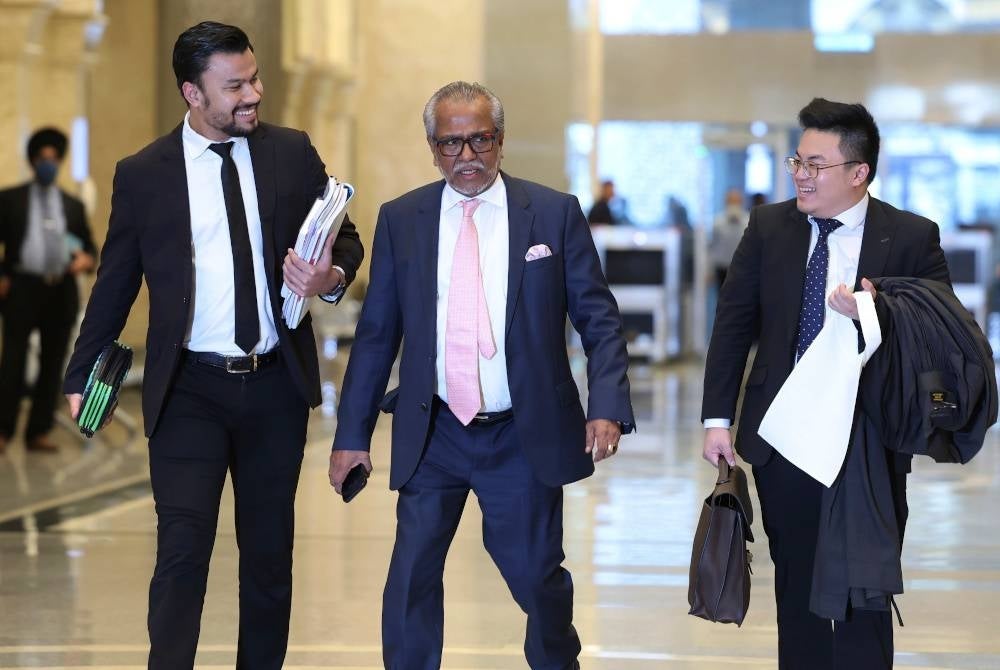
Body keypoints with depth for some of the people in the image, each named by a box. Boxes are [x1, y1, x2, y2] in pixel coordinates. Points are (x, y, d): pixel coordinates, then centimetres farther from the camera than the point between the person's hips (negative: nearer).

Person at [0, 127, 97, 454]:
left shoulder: (73, 205, 15)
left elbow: (90, 245, 16)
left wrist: (87, 259, -7)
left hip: (62, 292, 3)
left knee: (53, 363, 4)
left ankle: (39, 433, 9)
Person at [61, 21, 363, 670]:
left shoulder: (292, 153, 4)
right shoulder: (143, 174, -1)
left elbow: (345, 239, 11)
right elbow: (116, 283, 7)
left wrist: (332, 276, -12)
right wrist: (82, 375, 7)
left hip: (276, 385, 3)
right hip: (188, 390, -2)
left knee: (270, 552, 12)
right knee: (183, 548, -12)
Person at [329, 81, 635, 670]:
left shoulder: (555, 213, -1)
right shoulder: (401, 219, 4)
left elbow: (600, 319, 0)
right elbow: (376, 333, 7)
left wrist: (608, 408, -14)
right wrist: (352, 434, 4)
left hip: (525, 437, -1)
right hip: (433, 436, 1)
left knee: (537, 574, 8)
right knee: (411, 577, -3)